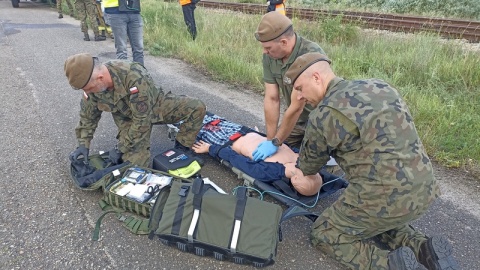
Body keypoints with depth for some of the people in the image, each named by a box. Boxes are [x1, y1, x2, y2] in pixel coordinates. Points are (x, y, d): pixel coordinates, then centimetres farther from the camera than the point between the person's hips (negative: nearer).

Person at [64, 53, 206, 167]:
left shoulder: (135, 77, -39)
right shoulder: (92, 83, -19)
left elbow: (141, 120, -33)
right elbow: (88, 116, 1)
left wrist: (120, 149, -24)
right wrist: (83, 144, -4)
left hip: (156, 105, -2)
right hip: (128, 117, 3)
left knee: (197, 107, -24)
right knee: (135, 162, -17)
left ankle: (181, 149, -4)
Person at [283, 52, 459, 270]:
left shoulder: (323, 115, -10)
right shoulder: (379, 86, 11)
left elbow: (309, 165, 8)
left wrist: (298, 172, 32)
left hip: (386, 196, -8)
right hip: (423, 189, 8)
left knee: (324, 233, 13)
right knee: (374, 221, 34)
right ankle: (423, 248, 13)